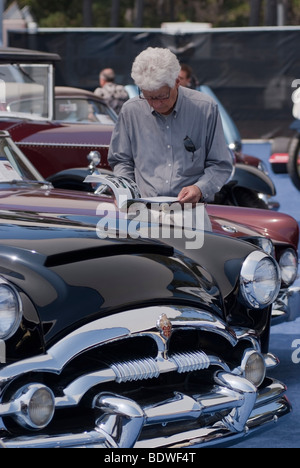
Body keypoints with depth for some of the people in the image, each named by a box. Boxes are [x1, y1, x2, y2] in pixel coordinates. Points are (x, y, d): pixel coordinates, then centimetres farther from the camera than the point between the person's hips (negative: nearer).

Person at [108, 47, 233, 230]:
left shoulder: (205, 109, 2)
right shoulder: (131, 111, 7)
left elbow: (221, 165, 7)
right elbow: (121, 161, 21)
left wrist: (199, 189, -12)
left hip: (193, 209, -1)